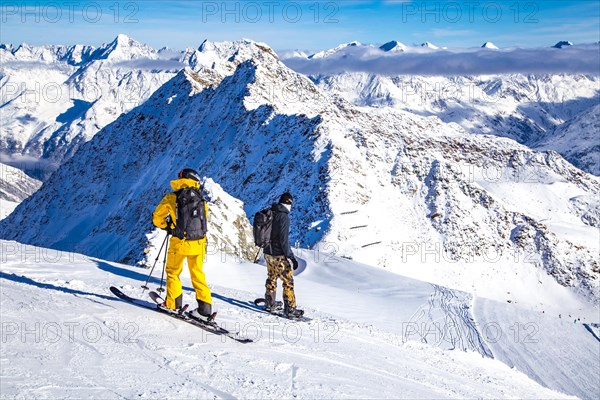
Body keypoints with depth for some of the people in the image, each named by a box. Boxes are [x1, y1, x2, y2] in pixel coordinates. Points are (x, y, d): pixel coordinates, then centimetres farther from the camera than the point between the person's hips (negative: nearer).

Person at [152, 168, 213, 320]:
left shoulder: (171, 197, -2)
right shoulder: (200, 199, 6)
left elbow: (157, 218, 0)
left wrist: (168, 227, 18)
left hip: (180, 242, -3)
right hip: (198, 243, 3)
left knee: (172, 272, 17)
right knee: (198, 274, 14)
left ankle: (173, 304, 17)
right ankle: (205, 307, 9)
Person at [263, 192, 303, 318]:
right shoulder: (284, 217, -18)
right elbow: (284, 239, -22)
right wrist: (292, 257, -17)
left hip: (268, 253, 8)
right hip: (278, 255, -8)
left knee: (272, 278, 23)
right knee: (288, 280, -1)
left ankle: (269, 303, 35)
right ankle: (290, 308, 0)